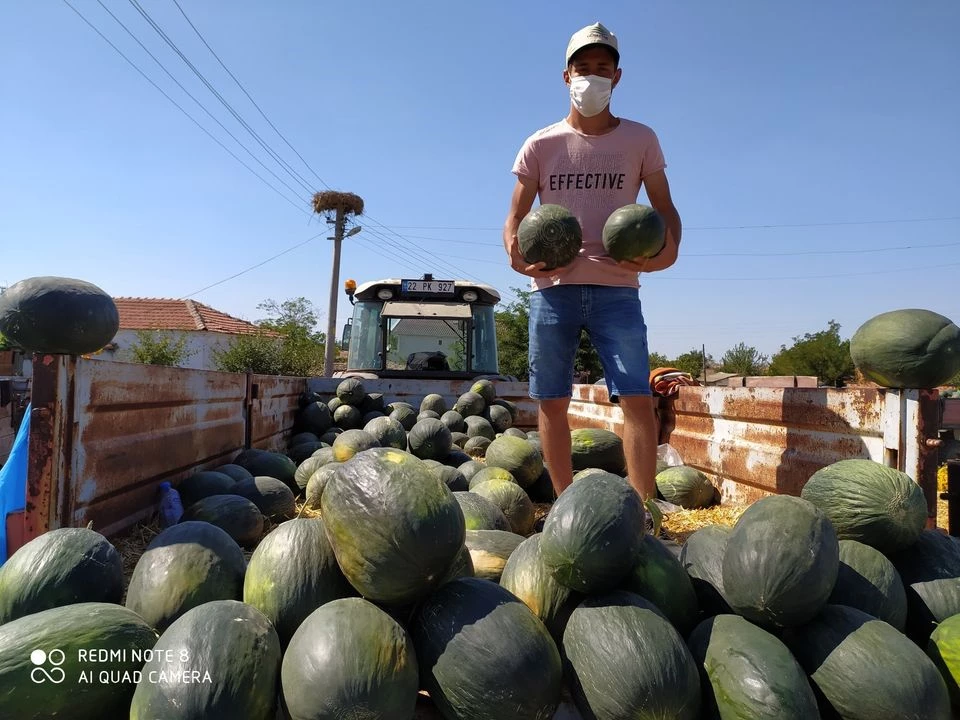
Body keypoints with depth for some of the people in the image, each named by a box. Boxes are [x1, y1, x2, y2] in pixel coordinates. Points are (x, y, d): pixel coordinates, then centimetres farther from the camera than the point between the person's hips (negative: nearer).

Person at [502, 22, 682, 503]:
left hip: (616, 287, 0)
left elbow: (664, 208, 10)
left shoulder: (639, 139, 9)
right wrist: (514, 251, -15)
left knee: (637, 398, -10)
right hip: (552, 287, 1)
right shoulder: (541, 145, 8)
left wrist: (669, 248, -13)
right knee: (552, 402, 3)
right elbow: (516, 216, 8)